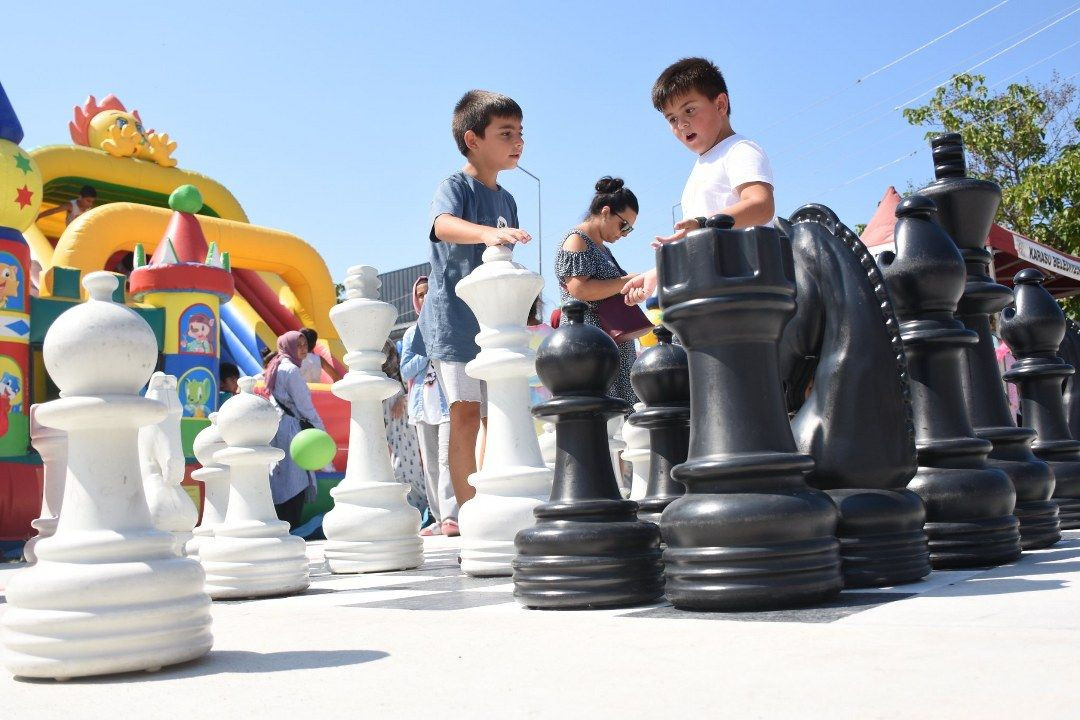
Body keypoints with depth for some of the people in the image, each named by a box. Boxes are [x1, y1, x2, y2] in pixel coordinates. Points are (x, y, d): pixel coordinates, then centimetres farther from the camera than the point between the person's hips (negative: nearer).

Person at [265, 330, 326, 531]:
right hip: (289, 429, -10)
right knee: (295, 481, -10)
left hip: (274, 426, 10)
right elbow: (304, 405, -12)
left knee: (280, 482, 10)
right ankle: (291, 529, -12)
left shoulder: (275, 368, 18)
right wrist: (322, 431, -5)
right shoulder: (291, 370, -10)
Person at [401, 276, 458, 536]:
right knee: (430, 465, 4)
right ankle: (439, 520, 8)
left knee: (447, 459, -16)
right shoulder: (412, 333, 16)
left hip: (449, 402, -4)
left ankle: (450, 517, -20)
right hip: (423, 405, 4)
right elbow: (405, 372, 7)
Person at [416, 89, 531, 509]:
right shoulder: (455, 187, -7)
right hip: (455, 320, -7)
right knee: (465, 412, -12)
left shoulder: (506, 200, 14)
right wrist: (487, 233, -50)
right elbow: (443, 225, -31)